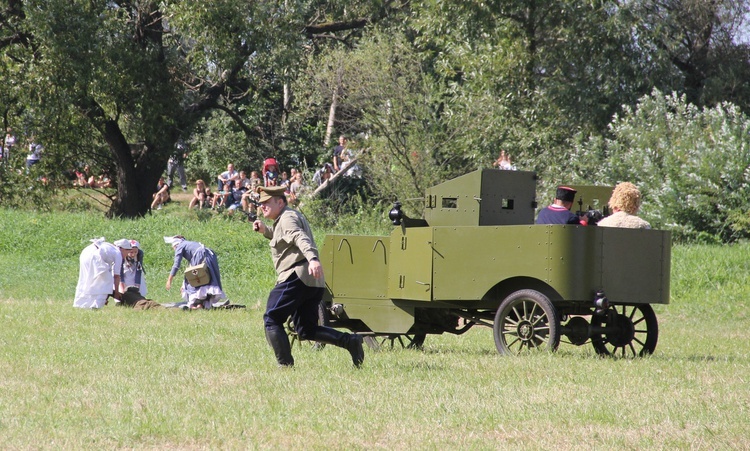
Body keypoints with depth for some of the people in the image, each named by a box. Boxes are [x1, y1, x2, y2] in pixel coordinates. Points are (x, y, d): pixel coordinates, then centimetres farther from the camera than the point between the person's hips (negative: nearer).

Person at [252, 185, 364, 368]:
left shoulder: (287, 218, -6)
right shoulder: (292, 216, 25)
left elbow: (301, 238, -25)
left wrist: (313, 258, -43)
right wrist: (265, 230, 24)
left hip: (297, 277, -10)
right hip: (314, 283, 10)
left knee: (272, 320, -2)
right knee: (307, 330, 11)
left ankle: (285, 365, -8)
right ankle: (349, 341, -5)